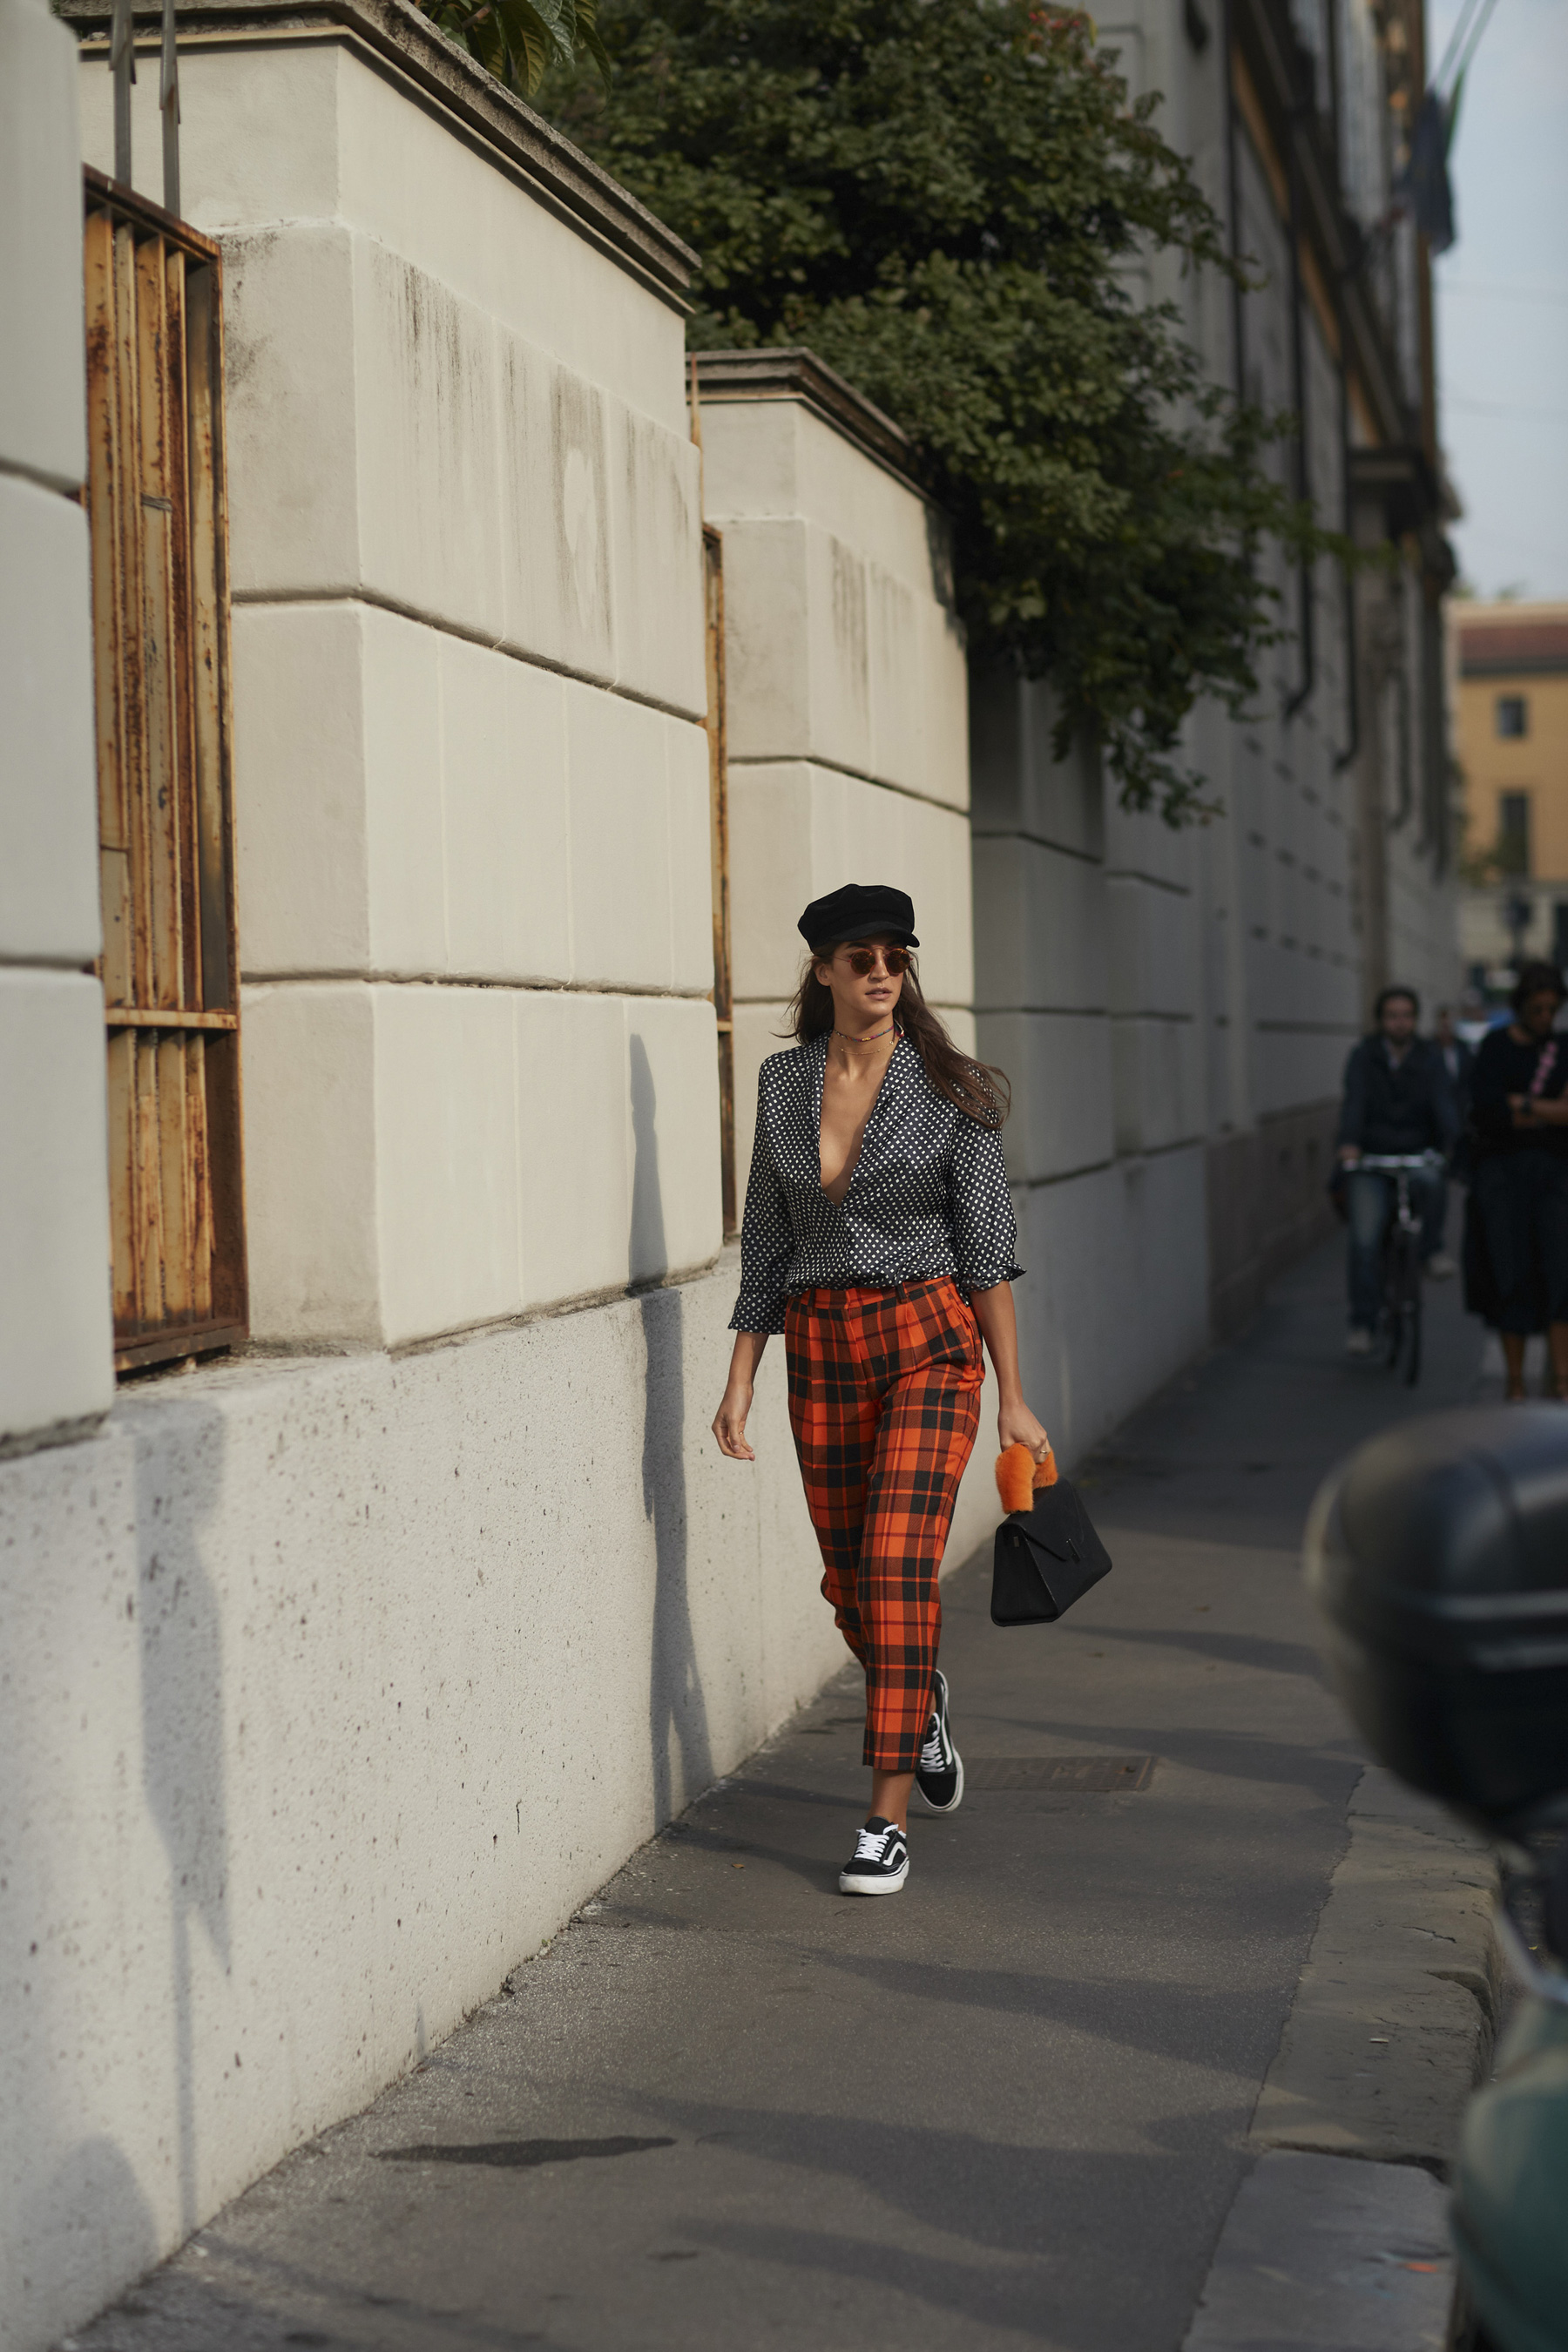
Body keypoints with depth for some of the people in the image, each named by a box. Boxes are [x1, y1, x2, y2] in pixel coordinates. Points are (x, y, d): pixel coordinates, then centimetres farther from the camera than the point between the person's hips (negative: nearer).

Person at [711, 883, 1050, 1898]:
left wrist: (1013, 1395, -5)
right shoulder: (784, 1081, 4)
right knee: (849, 1579, 12)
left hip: (928, 1342, -4)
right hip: (819, 1349, 4)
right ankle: (923, 1702, 45)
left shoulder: (949, 1090, -6)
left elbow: (986, 1246, -4)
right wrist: (740, 1381, 4)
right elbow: (768, 1239, 8)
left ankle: (888, 1821, -10)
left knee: (898, 1567, -15)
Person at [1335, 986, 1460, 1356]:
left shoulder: (1430, 1060, 4)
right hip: (1370, 1162, -1)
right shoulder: (1363, 1057, 1)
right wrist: (1348, 1142, -34)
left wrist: (1452, 1143, -31)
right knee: (1365, 1240, -15)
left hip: (1417, 1157, 1)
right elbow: (1354, 1101, -15)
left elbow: (1444, 1104, -11)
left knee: (1431, 1182, -35)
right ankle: (1362, 1325, -7)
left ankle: (1432, 1249, -10)